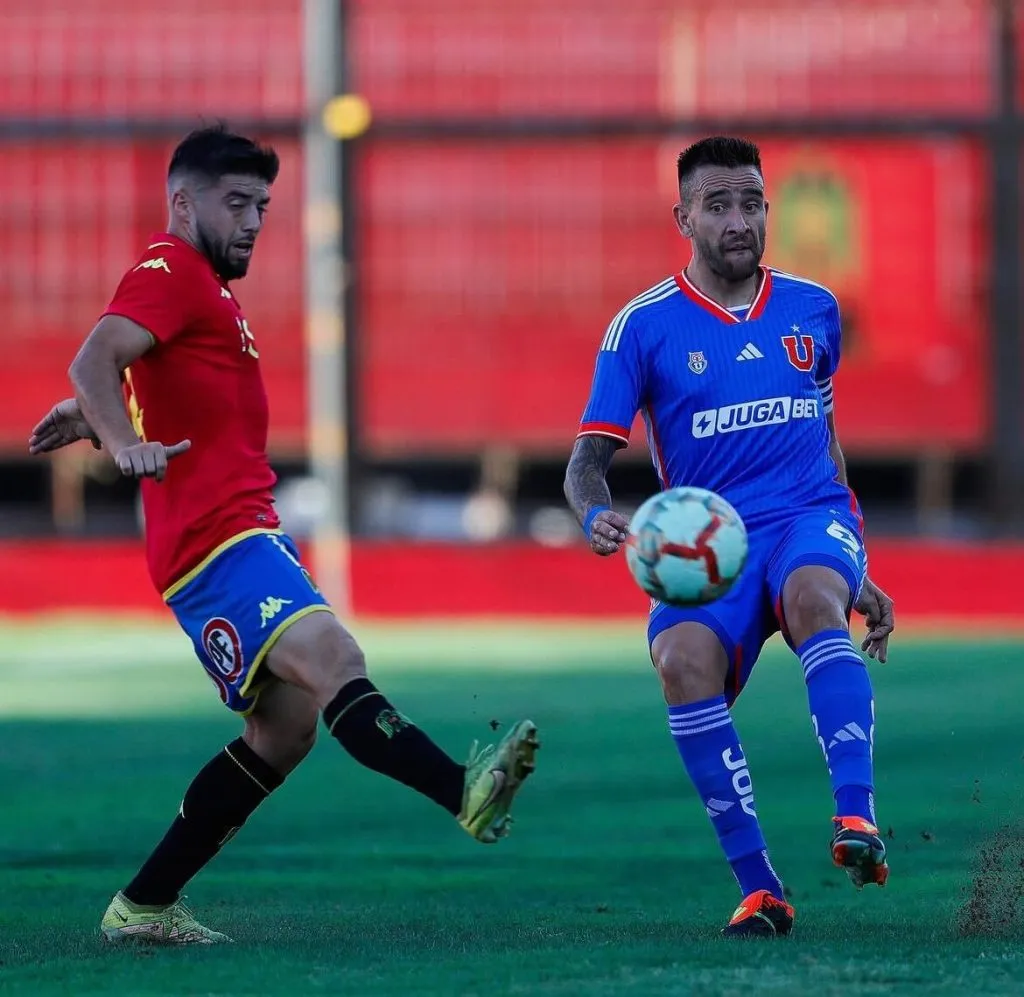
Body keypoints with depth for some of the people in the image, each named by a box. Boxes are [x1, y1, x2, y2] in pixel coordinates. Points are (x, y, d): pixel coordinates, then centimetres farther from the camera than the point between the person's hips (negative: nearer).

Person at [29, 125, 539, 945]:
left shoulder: (203, 286, 26)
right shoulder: (171, 271, -6)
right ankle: (464, 792, -48)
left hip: (247, 533, 11)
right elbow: (95, 361, -22)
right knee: (332, 660, -28)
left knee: (287, 727, 6)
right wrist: (126, 443, -38)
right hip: (217, 537, -11)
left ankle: (144, 906, 10)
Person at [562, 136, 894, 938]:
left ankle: (858, 819, -47)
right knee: (684, 659, -32)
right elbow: (589, 459, -1)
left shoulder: (814, 309, 12)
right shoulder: (644, 327, 2)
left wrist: (858, 571, 26)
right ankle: (760, 891, -25)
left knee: (813, 595, -36)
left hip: (812, 516, 1)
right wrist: (597, 515, -25)